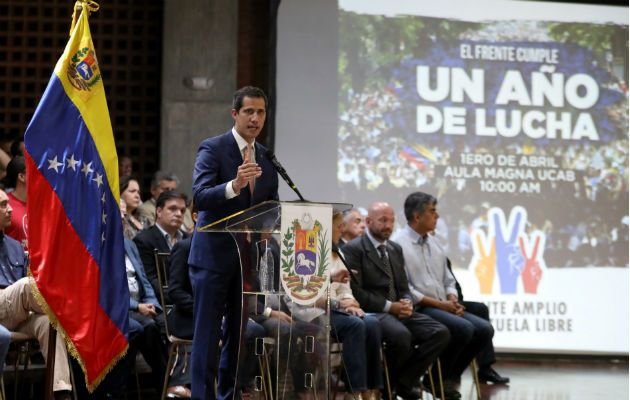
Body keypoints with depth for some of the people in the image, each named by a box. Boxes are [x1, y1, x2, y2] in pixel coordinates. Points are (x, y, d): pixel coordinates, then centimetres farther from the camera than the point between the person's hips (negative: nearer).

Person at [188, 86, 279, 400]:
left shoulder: (266, 157, 12)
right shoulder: (212, 149, -7)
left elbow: (273, 205, 16)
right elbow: (199, 196, -20)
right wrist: (234, 186, -37)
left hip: (249, 256, 6)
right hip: (214, 255, -6)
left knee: (240, 332, 10)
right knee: (207, 331, -4)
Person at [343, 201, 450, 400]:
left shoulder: (395, 249, 21)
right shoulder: (353, 249, -4)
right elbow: (355, 291, -12)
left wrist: (406, 303, -3)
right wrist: (389, 306, -14)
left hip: (398, 310, 8)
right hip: (372, 313, -8)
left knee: (441, 333, -13)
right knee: (401, 335, -37)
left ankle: (404, 381, -5)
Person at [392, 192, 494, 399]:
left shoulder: (433, 243, 20)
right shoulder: (398, 244, -7)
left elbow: (448, 280, 25)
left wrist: (453, 301, 1)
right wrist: (439, 304, -15)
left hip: (444, 307, 8)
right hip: (419, 310, -8)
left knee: (484, 329, -10)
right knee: (464, 328, -29)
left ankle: (449, 377, 1)